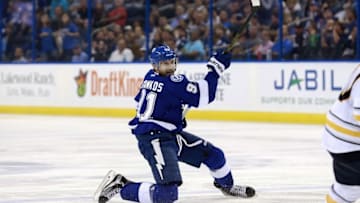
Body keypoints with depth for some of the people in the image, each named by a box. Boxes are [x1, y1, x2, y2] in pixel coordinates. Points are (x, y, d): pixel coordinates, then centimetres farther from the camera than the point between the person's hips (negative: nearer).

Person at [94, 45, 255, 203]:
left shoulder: (150, 77, 7)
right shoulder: (174, 83, -21)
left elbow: (140, 100, 23)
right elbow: (203, 97, -18)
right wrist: (214, 70, -11)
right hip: (154, 140, -11)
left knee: (213, 154, 19)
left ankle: (227, 185, 46)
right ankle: (120, 186, -10)